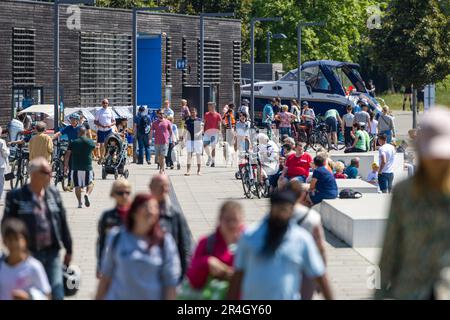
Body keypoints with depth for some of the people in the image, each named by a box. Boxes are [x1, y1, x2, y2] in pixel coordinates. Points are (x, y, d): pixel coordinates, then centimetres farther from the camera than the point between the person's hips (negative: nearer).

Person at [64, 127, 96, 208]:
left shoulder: (73, 143, -1)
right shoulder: (90, 142, 1)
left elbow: (67, 155, 0)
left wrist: (66, 166, 9)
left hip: (76, 168, 0)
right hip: (87, 167, 0)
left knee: (77, 186, 8)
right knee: (90, 183, 12)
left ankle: (79, 202, 2)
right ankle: (87, 194, -15)